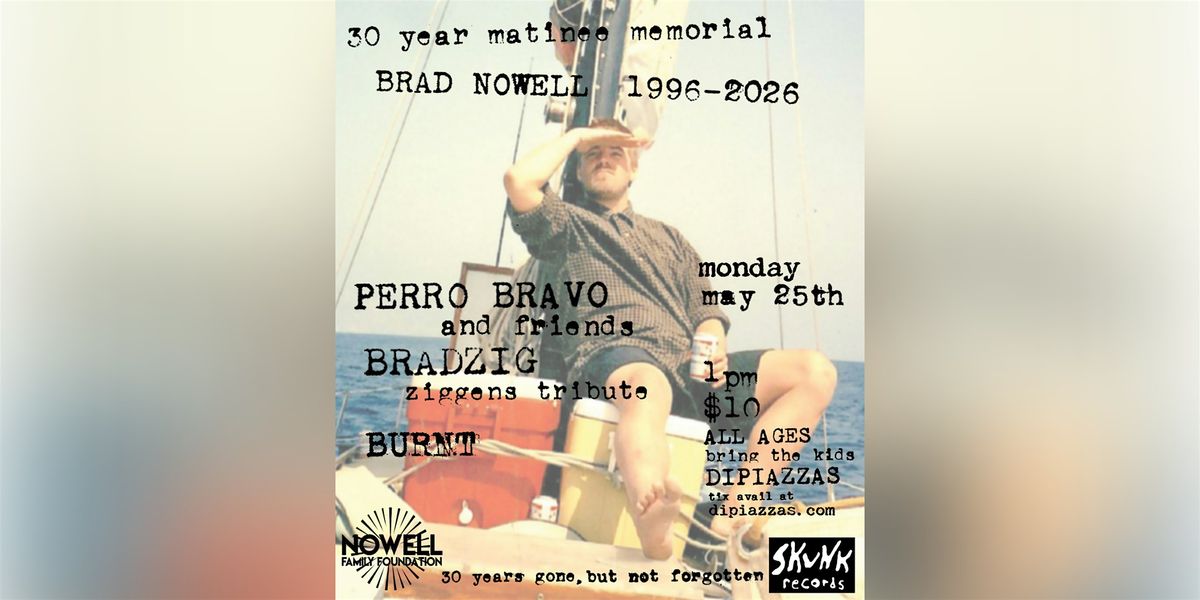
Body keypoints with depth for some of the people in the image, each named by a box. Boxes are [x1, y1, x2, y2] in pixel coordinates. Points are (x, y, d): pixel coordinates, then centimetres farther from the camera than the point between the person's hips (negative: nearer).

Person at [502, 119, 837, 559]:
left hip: (687, 366, 6)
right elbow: (519, 181, 0)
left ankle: (730, 518, -28)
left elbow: (705, 308, 25)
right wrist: (575, 136, 15)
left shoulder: (668, 237, 35)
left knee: (815, 370, -15)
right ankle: (655, 547, -67)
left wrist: (713, 345, 1)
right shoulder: (569, 223, 21)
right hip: (615, 355, -5)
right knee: (648, 388, -43)